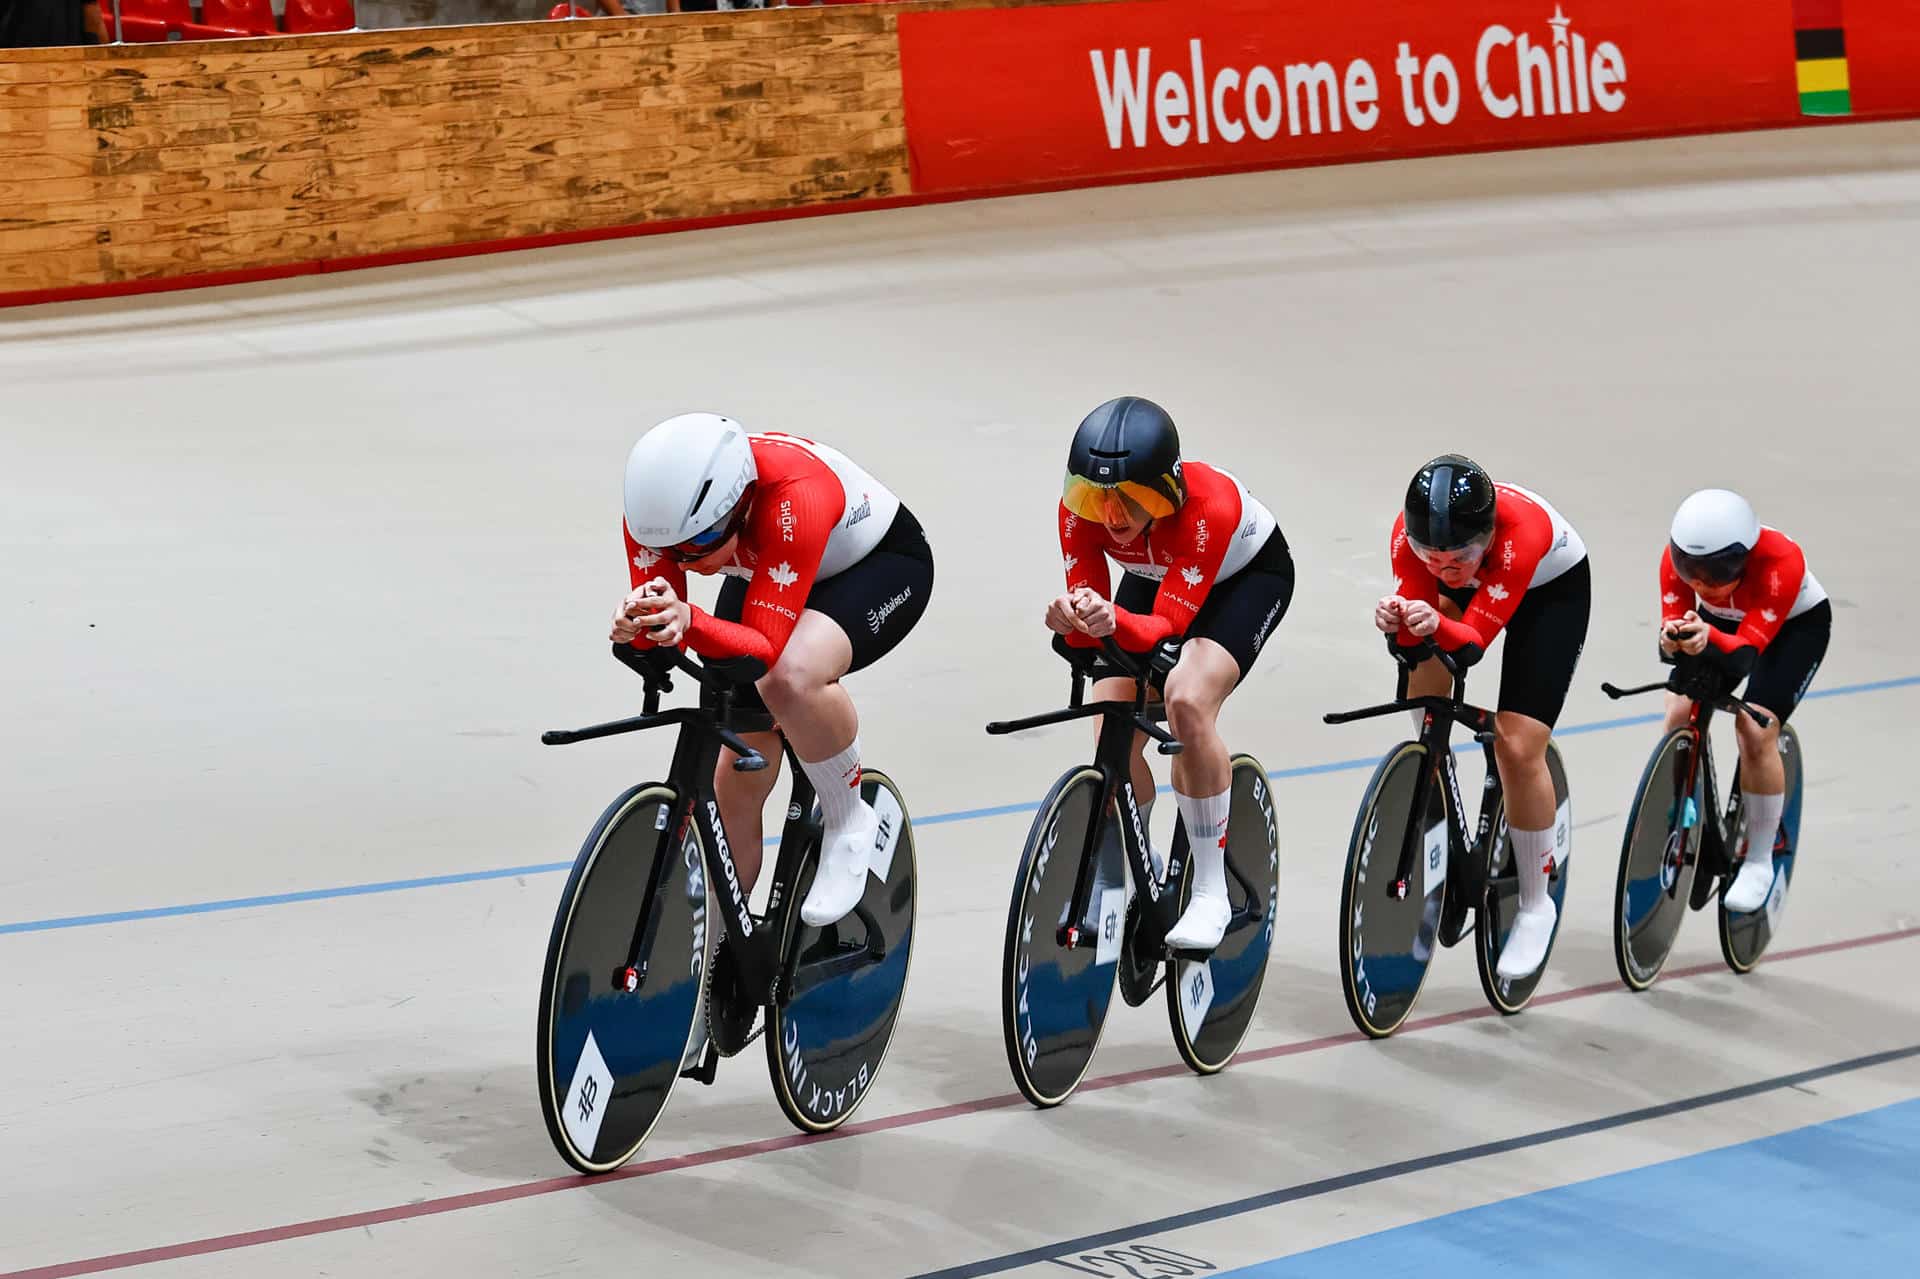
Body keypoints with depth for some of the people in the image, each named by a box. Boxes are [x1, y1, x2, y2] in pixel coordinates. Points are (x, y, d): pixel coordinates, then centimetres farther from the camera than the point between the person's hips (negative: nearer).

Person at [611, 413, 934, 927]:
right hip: (766, 575, 6)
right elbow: (658, 633, -23)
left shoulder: (794, 497, -42)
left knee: (792, 677, -38)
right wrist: (635, 628, -46)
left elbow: (767, 648, -42)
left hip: (881, 565, -6)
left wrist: (690, 622, -59)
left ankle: (851, 825, -12)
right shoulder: (662, 508, -26)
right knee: (736, 784, -1)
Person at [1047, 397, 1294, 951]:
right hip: (1153, 579, 5)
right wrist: (1073, 620, -49)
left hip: (1248, 576, -4)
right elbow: (1087, 613, -25)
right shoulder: (1081, 508, -29)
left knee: (1187, 702, -30)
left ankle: (1211, 890, -19)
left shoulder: (1210, 504, -40)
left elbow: (1169, 623, -40)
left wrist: (1115, 622, -60)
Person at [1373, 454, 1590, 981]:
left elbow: (1474, 643, -41)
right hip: (1470, 587, 5)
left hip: (1554, 590, -5)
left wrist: (1438, 627, -61)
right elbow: (1413, 636, -28)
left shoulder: (1521, 531, -43)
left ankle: (1535, 906, 0)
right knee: (1424, 691, -17)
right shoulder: (1410, 534, -32)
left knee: (1517, 748, -15)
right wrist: (1398, 623, -50)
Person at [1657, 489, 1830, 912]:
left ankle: (1759, 863, -8)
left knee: (1756, 730, -21)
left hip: (1795, 625, -4)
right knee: (1679, 718, -15)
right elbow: (1672, 628, -27)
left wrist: (1710, 640, -61)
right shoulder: (1678, 556, -29)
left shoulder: (1781, 561, -39)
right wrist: (1671, 640, -51)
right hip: (1721, 620, 4)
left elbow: (1747, 650, -40)